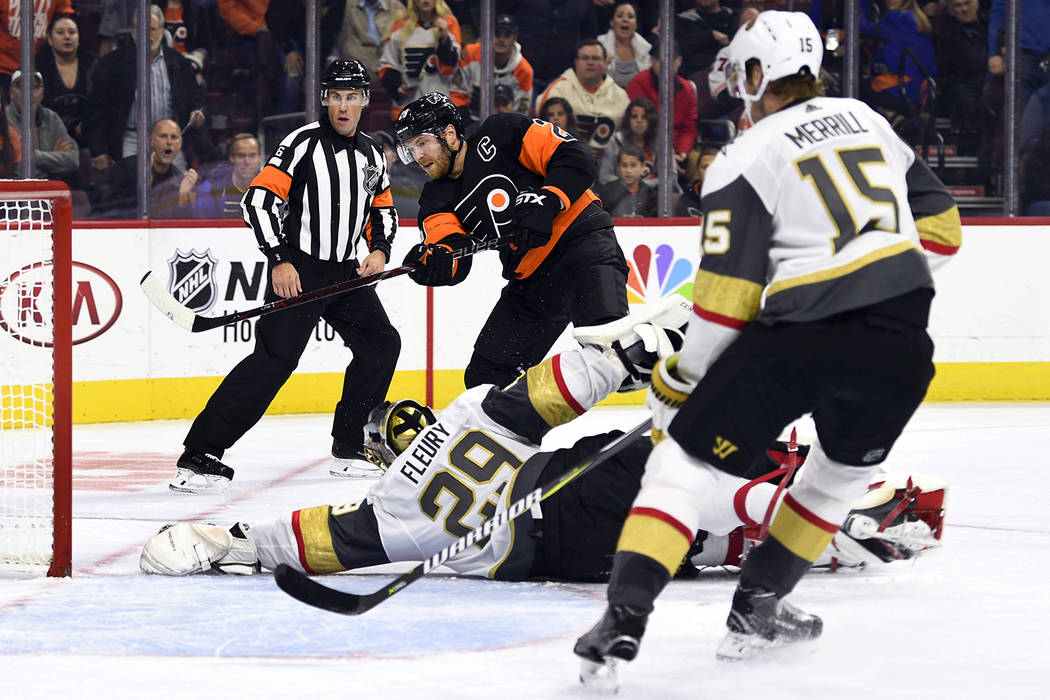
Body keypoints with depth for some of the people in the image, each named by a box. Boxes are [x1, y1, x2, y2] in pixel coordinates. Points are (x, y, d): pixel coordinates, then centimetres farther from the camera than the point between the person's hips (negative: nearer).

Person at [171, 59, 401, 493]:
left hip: (345, 271, 8)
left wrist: (379, 251, 4)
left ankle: (349, 448, 20)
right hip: (298, 269, -8)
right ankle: (200, 454, -23)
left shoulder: (371, 154, 12)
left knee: (381, 344, 8)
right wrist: (279, 260, -20)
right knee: (276, 357, -19)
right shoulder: (304, 143, -9)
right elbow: (258, 199, -15)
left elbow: (383, 209, 24)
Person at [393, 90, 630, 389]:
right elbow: (454, 263, -9)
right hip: (531, 283, 8)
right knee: (485, 377, 10)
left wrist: (545, 202, -27)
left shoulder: (499, 135, -7)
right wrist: (434, 261, -33)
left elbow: (577, 158, -13)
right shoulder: (437, 199, 8)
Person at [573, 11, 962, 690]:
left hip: (801, 331, -5)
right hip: (901, 340, 5)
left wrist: (680, 379, 7)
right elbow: (941, 227, 22)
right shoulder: (866, 120, 18)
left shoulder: (746, 159, 1)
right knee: (847, 467, 30)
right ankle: (758, 608, 30)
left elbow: (727, 296, -4)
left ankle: (622, 623, -11)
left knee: (688, 463, 3)